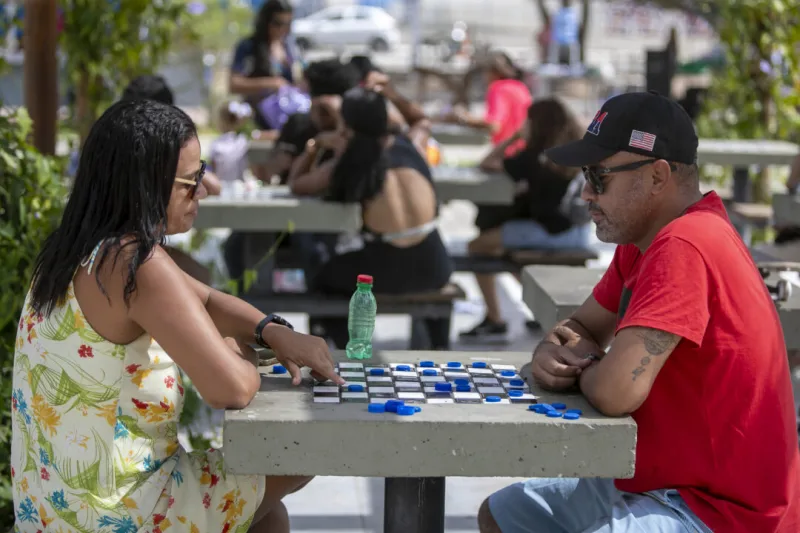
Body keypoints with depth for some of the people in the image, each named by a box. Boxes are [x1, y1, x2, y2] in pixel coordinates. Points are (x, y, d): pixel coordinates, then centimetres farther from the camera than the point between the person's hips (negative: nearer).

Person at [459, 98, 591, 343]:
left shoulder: (535, 157, -11)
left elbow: (487, 164, -2)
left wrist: (515, 137, 5)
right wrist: (528, 186, 12)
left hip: (551, 230, -8)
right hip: (580, 231, 8)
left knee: (478, 246, 7)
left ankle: (494, 321, 3)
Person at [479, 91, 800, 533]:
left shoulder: (683, 246, -26)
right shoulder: (643, 240, 6)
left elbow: (616, 392, -34)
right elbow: (584, 327, 18)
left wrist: (582, 368, -9)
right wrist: (555, 350, -7)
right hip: (660, 482, 10)